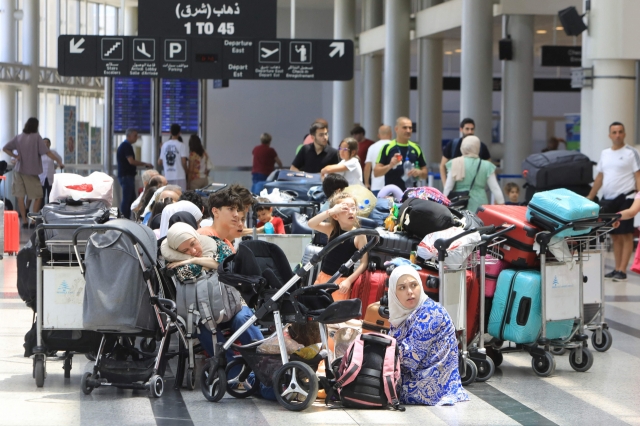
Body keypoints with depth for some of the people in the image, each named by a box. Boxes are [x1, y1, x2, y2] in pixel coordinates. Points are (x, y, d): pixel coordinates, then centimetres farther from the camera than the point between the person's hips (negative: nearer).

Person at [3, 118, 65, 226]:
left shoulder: (18, 138, 4)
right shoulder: (36, 137, -9)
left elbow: (5, 148, 6)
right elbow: (47, 152, -16)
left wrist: (15, 156, 4)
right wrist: (59, 161, -12)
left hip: (19, 170, 4)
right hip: (31, 171, -4)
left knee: (20, 196, 8)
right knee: (38, 196, 8)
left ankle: (24, 221, 6)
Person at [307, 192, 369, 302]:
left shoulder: (359, 235, -9)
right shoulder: (332, 229, 1)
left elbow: (364, 262, -10)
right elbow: (311, 224, -14)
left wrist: (349, 280, -18)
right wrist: (330, 211, -23)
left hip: (342, 281, -4)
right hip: (323, 276, 4)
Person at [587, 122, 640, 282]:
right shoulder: (605, 154, 14)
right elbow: (600, 177, 19)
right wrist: (589, 197, 16)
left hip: (625, 197, -6)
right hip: (608, 199, 6)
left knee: (625, 235, -4)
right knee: (614, 236, 9)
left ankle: (622, 270, -7)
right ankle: (617, 269, 14)